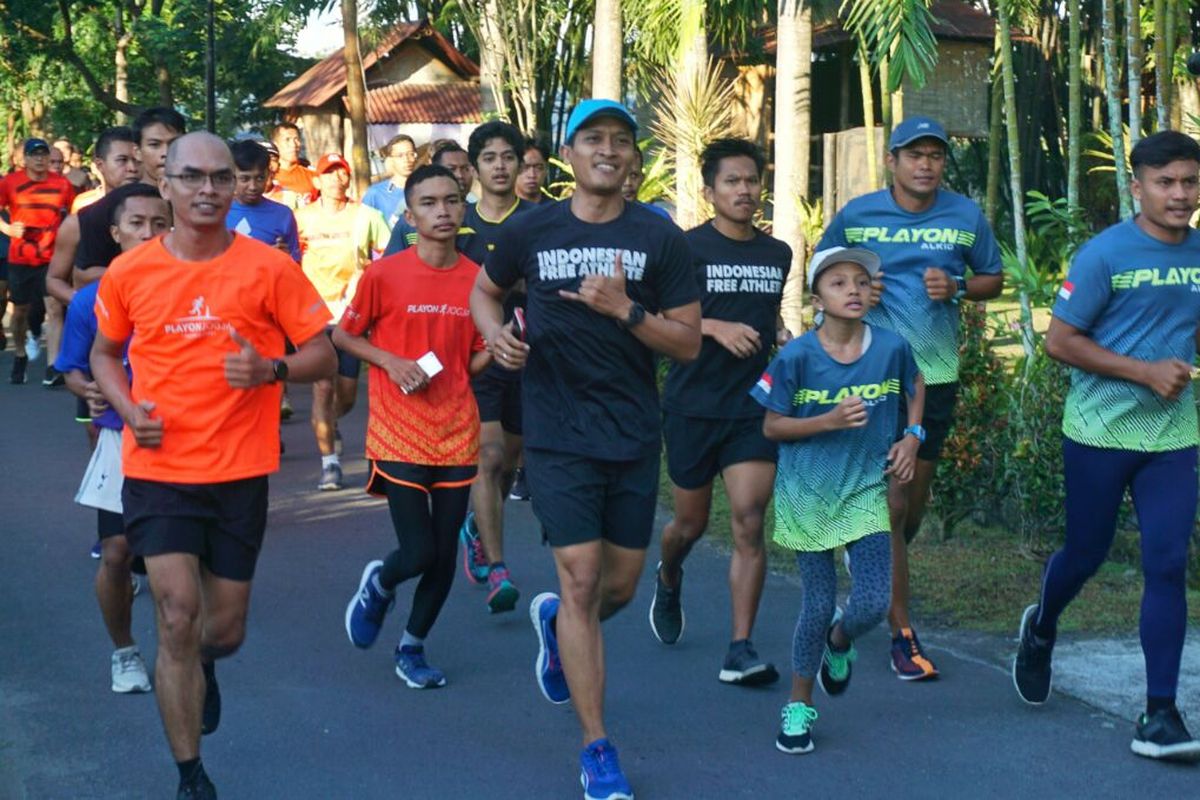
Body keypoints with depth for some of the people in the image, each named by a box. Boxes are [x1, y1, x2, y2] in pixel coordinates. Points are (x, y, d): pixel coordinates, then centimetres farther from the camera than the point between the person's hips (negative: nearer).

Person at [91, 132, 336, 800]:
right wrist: (128, 409, -6)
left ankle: (202, 668, 50)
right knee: (178, 617, -11)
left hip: (240, 473, 1)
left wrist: (271, 369, -22)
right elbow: (104, 354, 14)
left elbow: (323, 356, -2)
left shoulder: (270, 268, -7)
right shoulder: (128, 273, -2)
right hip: (158, 469, 0)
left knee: (225, 630, 11)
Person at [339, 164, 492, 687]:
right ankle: (378, 584, 29)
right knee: (418, 553, -7)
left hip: (456, 435, 4)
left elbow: (475, 363, 9)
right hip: (399, 435, -3)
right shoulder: (383, 275, -8)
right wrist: (390, 361, -12)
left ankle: (412, 648, 29)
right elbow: (343, 336, 4)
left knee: (444, 556, 7)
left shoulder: (477, 279, 2)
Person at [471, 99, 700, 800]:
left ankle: (556, 622, 49)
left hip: (636, 436, 2)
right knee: (582, 579, -8)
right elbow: (485, 292, 19)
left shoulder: (660, 238, -2)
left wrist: (624, 309, -19)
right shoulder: (532, 233, 0)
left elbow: (688, 344, -3)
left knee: (621, 586, 12)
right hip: (560, 435, -2)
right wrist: (496, 334, -3)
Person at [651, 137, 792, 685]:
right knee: (692, 523, 11)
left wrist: (781, 336, 5)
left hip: (753, 406, 3)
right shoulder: (688, 248, -6)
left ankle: (740, 651, -6)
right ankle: (668, 581, 47)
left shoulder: (777, 253, 9)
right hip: (692, 407, -3)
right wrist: (717, 328, -22)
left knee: (749, 524, -9)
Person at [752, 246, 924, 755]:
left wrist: (911, 436, 2)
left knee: (873, 603, -6)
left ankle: (839, 644, 31)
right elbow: (772, 427, -7)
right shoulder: (797, 357, -12)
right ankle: (799, 705, 21)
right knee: (819, 604, 1)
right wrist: (829, 420, -20)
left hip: (866, 489, 2)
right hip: (808, 493, -2)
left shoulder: (892, 347, -5)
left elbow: (915, 387, 17)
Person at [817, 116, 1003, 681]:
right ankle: (902, 632, -3)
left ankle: (883, 578, 44)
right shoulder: (857, 214, -2)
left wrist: (958, 287, -10)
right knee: (892, 498, -9)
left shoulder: (967, 217, 2)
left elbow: (994, 279, 11)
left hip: (937, 372, 3)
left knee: (917, 494, 16)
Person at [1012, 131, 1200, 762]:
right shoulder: (1105, 254, -12)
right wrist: (1145, 371, -18)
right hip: (1100, 431, -3)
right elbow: (1060, 341, -12)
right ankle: (1041, 628, 44)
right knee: (1086, 555, 10)